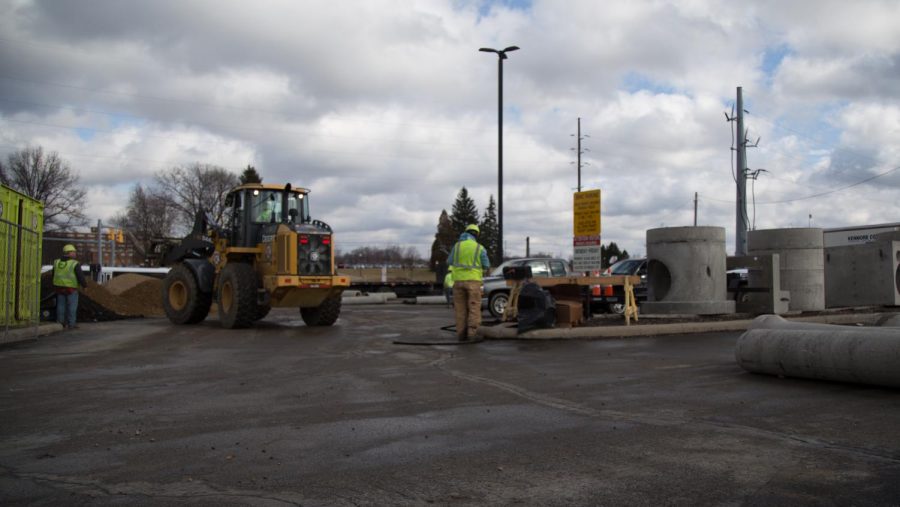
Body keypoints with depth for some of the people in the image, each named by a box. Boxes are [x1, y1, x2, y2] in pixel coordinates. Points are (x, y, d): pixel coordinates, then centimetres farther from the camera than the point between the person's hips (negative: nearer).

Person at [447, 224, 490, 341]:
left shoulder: (457, 245, 4)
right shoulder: (480, 248, -2)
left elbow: (450, 262, 12)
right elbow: (486, 266, 5)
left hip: (458, 280, 2)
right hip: (473, 280, -2)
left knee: (461, 309, 7)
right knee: (474, 308, 1)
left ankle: (461, 334, 5)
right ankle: (471, 332, -12)